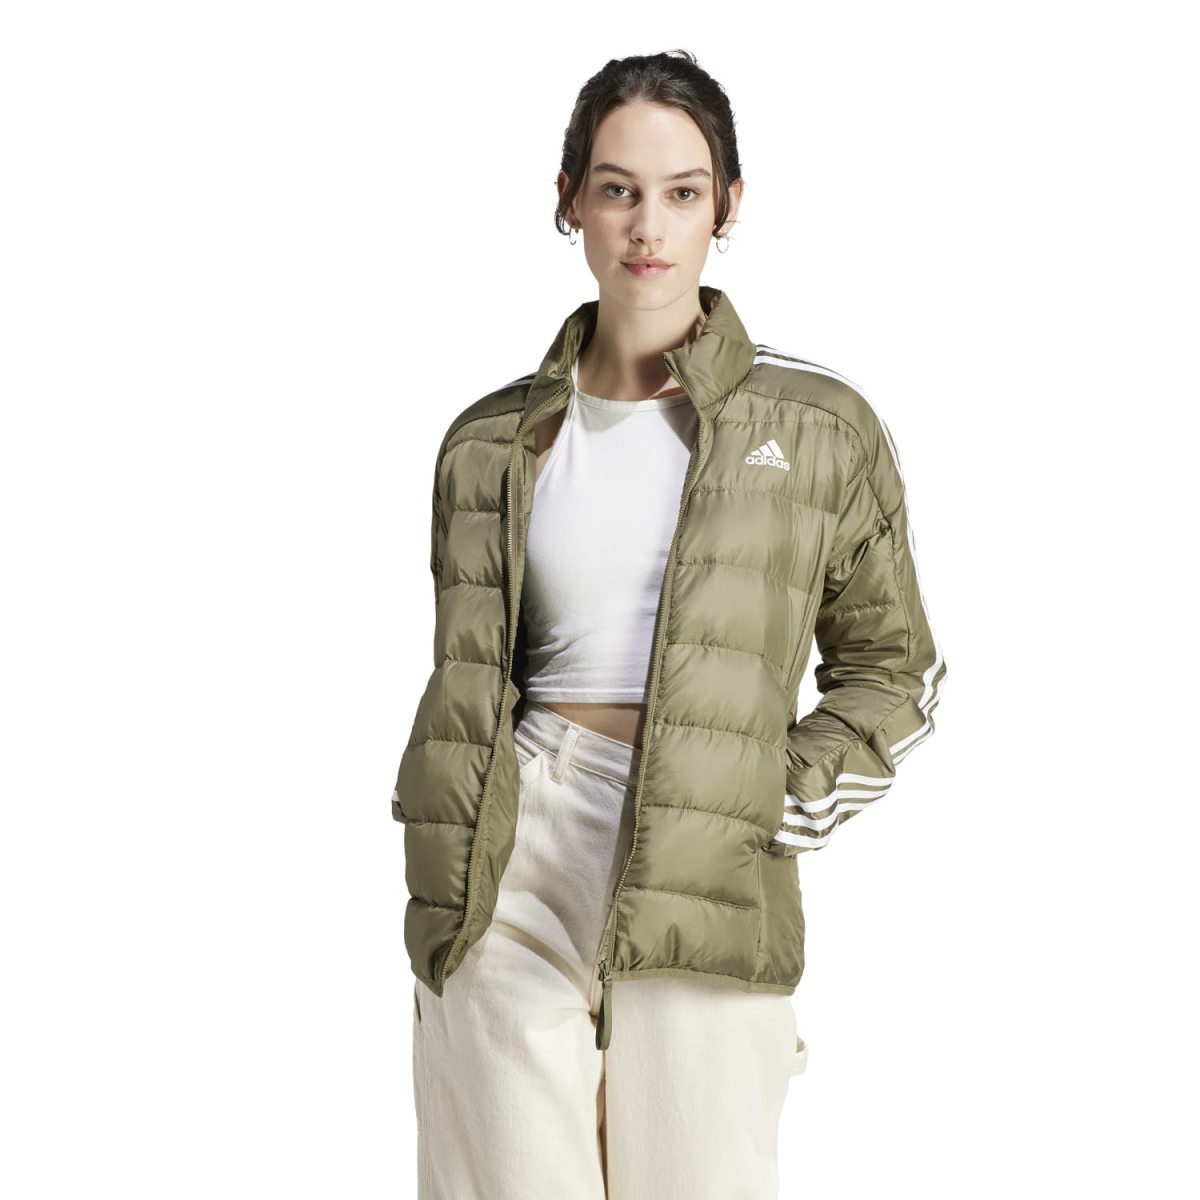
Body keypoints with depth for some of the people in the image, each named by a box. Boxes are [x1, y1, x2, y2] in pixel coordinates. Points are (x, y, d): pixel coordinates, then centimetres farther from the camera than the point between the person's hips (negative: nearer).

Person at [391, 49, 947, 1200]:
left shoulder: (823, 427, 3)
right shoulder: (492, 442, 9)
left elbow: (891, 667, 11)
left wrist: (780, 804, -2)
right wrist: (448, 867, 11)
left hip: (703, 895, -1)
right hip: (505, 888, 2)